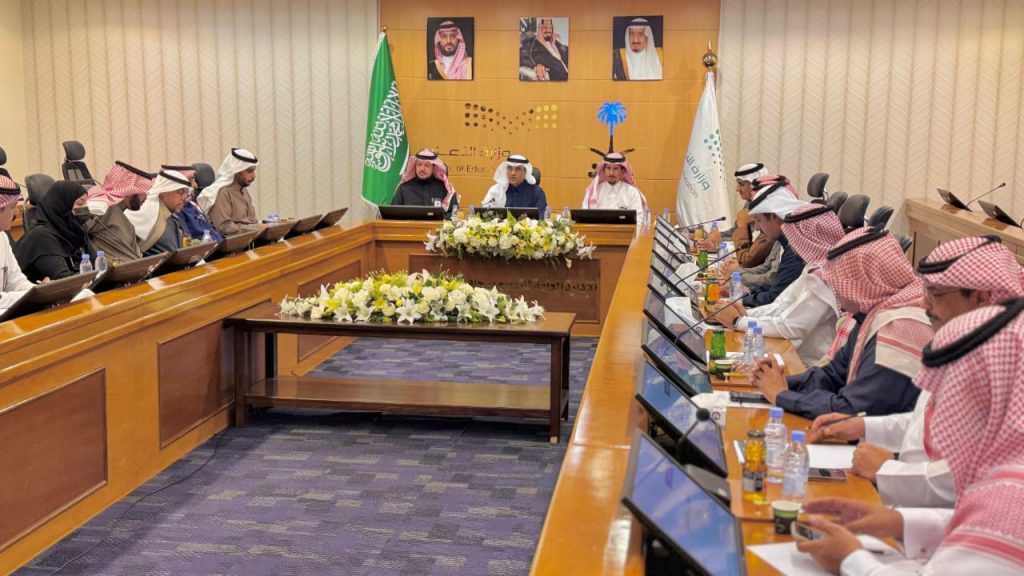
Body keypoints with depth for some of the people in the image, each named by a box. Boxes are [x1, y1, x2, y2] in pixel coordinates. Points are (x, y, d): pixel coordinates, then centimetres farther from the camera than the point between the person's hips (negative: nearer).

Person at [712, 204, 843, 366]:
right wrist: (746, 313, -7)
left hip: (809, 365, -8)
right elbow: (782, 305, 9)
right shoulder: (815, 267, 9)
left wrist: (737, 321, -14)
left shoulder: (822, 277, -22)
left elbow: (789, 327, -24)